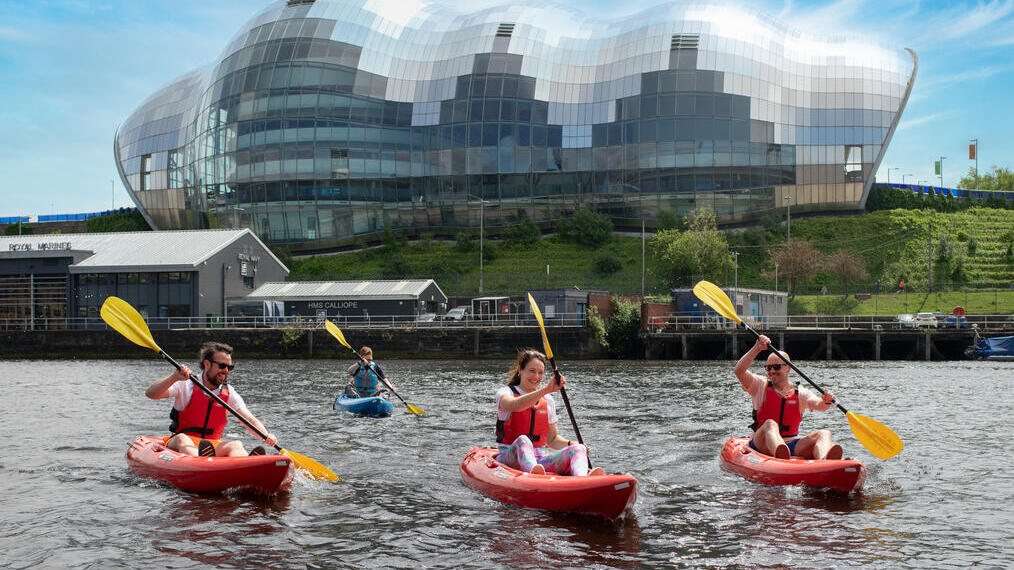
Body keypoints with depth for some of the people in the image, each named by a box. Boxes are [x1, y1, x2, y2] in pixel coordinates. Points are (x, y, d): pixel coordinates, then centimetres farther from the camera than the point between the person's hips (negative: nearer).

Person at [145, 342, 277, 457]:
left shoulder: (230, 394, 7)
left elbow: (250, 420, -2)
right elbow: (150, 393, -12)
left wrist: (266, 435, -23)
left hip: (214, 445, 2)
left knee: (236, 445, -28)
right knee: (182, 439, -36)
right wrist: (175, 377, -28)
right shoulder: (186, 386, -2)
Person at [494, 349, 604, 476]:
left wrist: (571, 444, -2)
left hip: (540, 459, 4)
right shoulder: (505, 392, 2)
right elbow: (514, 406, -25)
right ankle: (533, 474, -71)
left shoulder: (547, 400, 17)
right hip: (510, 458, -4)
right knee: (522, 440, -37)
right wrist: (546, 389, -32)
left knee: (577, 449, -22)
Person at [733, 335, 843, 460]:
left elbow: (819, 405, -8)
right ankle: (781, 459, -68)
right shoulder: (760, 386, 7)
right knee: (770, 424, -34)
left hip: (791, 445, 2)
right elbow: (739, 371, -9)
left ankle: (824, 459, -59)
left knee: (824, 434, -20)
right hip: (762, 444, -2)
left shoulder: (800, 393, 11)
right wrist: (757, 348, -17)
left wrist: (826, 401, -31)